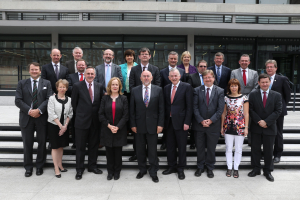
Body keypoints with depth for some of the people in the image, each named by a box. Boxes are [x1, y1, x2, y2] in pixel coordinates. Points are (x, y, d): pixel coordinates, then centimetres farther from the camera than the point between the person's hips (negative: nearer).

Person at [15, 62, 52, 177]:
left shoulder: (47, 83, 7)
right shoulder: (22, 83, 8)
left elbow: (49, 99, -4)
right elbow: (18, 100, -1)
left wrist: (39, 110, -16)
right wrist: (29, 111, -14)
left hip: (42, 118, 0)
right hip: (26, 118, 1)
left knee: (42, 143, 7)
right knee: (27, 144, 8)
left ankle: (39, 166, 22)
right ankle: (28, 167, 22)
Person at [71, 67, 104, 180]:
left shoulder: (99, 86, 5)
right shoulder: (77, 86, -4)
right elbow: (74, 103, 2)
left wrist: (99, 114, 6)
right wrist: (79, 114, 5)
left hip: (95, 121, 3)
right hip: (82, 120, -3)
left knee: (94, 145, 12)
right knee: (80, 146, 6)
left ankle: (92, 166, 28)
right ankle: (79, 169, 19)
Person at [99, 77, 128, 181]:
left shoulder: (123, 99, 1)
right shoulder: (105, 98, 5)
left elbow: (125, 115, -3)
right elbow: (101, 114, 1)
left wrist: (117, 127, -13)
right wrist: (109, 125, -11)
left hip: (119, 130, -1)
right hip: (107, 130, 1)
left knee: (118, 152, 7)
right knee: (109, 152, 8)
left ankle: (117, 171, 22)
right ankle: (110, 171, 22)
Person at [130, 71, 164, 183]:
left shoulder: (158, 90, 1)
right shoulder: (135, 91, 4)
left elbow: (161, 109, -1)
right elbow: (132, 110, 4)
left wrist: (160, 124, -6)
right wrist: (133, 124, -1)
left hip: (153, 125, -1)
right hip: (139, 125, 2)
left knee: (153, 150, 6)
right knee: (140, 150, 12)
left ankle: (153, 172, 22)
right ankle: (142, 170, 29)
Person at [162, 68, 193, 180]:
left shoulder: (186, 87, -5)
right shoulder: (166, 88, 10)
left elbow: (189, 106, -9)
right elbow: (165, 105, 11)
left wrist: (187, 122, -14)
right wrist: (164, 121, 4)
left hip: (180, 122, -4)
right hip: (168, 121, 5)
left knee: (181, 146, 7)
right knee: (170, 146, 14)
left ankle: (181, 169, 22)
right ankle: (172, 166, 30)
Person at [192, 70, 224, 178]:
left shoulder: (220, 91, 1)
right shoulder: (197, 90, 2)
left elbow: (220, 109, -5)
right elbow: (195, 107, -2)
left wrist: (211, 120, -13)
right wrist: (201, 120, -11)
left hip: (213, 124, 0)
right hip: (199, 124, 1)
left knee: (211, 148, 10)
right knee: (200, 147, 10)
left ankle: (210, 168, 27)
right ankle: (200, 167, 27)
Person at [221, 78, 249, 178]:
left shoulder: (244, 98, -1)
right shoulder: (226, 98, 3)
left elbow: (246, 114, -1)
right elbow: (223, 113, 7)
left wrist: (246, 127, -5)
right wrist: (222, 126, 6)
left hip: (240, 126, -1)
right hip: (228, 126, 1)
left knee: (238, 149, 7)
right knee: (228, 148, 7)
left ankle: (236, 168, 20)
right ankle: (229, 168, 20)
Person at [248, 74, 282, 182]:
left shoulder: (276, 95, 0)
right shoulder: (253, 94, 0)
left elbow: (278, 111, -5)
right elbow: (251, 110, -3)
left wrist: (266, 122, -14)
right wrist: (259, 121, -14)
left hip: (270, 128, 0)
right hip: (256, 127, 0)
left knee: (268, 150, 9)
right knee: (255, 149, 9)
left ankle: (268, 171, 24)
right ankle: (256, 169, 24)